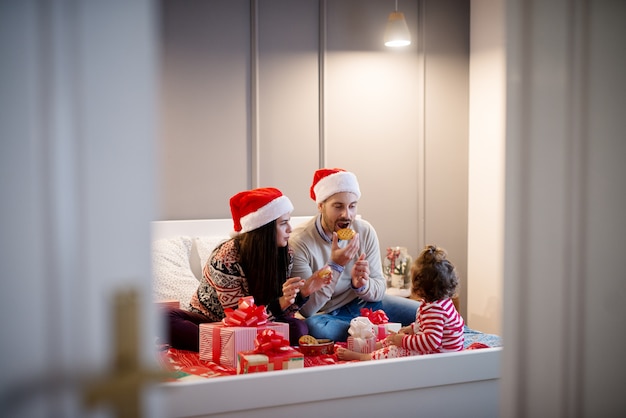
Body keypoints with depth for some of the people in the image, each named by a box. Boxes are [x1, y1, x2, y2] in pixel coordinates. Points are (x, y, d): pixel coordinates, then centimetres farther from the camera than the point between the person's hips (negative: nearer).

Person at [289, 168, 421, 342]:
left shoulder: (365, 231, -7)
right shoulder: (299, 242, -21)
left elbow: (379, 290, -3)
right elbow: (306, 309, -23)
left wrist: (362, 285, -28)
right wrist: (335, 266, -33)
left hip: (363, 303, 4)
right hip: (325, 315, -3)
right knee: (313, 327, -39)